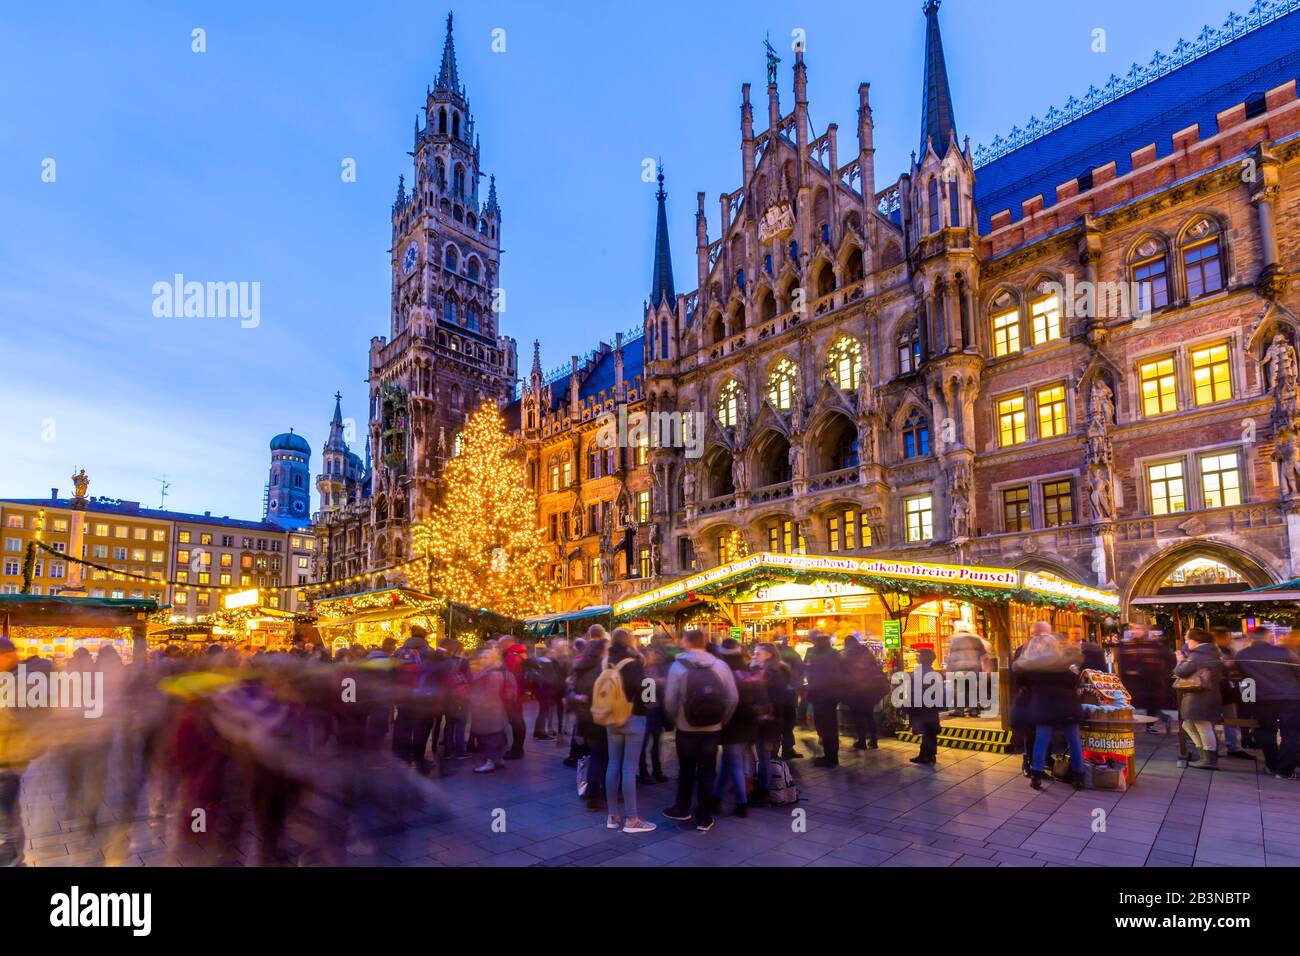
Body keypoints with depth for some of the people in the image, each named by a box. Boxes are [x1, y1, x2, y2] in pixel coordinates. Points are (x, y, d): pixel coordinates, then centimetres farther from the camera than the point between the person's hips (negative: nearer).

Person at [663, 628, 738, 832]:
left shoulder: (678, 666, -10)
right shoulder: (721, 665, -4)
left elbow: (670, 700, -14)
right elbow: (733, 698, -7)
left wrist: (676, 719, 3)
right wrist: (722, 721, 5)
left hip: (686, 728, -1)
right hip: (713, 729, 1)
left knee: (686, 769, 17)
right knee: (707, 772, 9)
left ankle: (682, 808, 32)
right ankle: (704, 818, 13)